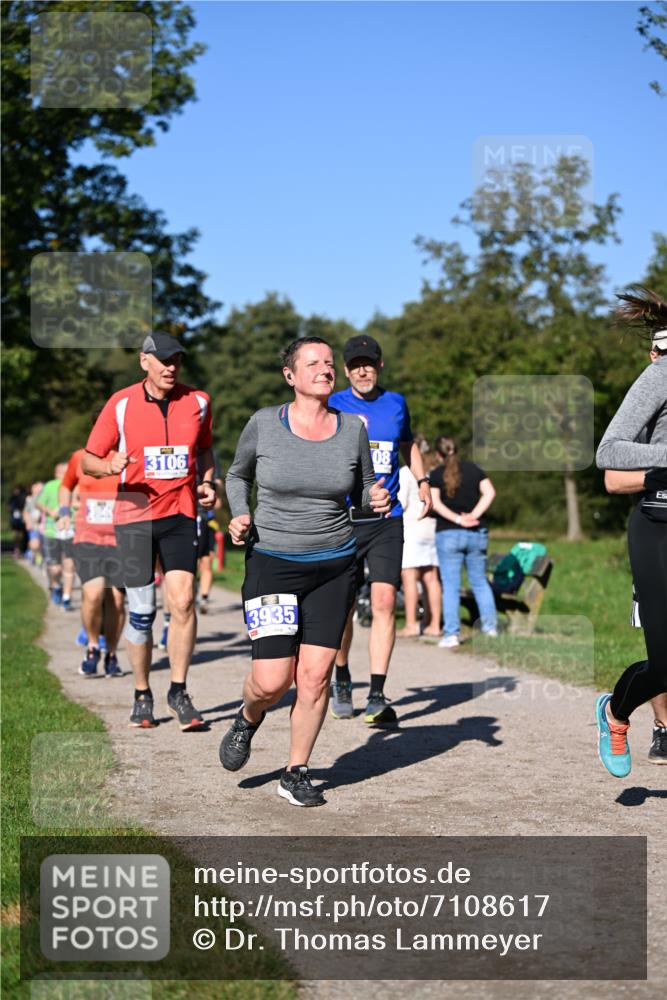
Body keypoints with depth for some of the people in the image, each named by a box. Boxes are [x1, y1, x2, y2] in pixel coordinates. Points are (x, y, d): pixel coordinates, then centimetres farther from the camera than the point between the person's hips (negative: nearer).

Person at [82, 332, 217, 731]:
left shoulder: (198, 402, 5)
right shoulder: (121, 404, -1)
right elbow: (88, 460, 2)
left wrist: (206, 483, 3)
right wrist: (109, 466, -20)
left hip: (181, 513, 1)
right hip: (135, 514, -1)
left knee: (184, 600, -13)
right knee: (141, 610, 1)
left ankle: (179, 691, 2)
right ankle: (142, 695, 18)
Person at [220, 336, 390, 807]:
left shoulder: (353, 429, 0)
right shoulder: (264, 424, -5)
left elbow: (365, 488, 13)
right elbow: (238, 475, 12)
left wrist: (377, 500, -10)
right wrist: (240, 516, -5)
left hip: (334, 565, 2)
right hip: (272, 562, -2)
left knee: (316, 676, -1)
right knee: (271, 681, -7)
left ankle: (296, 773, 18)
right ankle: (248, 718, 30)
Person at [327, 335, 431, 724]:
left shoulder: (396, 403, 10)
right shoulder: (333, 407, 0)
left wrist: (422, 481, 14)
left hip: (387, 520, 2)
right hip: (343, 520, -1)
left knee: (384, 601, -10)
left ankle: (377, 695, -9)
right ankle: (342, 681, 29)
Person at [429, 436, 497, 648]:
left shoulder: (436, 474, -1)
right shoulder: (474, 469, 7)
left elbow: (435, 503, -13)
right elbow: (489, 492, -5)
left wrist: (458, 519, -15)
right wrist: (474, 515, -10)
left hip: (448, 534, -3)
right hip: (477, 533, 3)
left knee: (450, 585, 0)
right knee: (480, 581, 15)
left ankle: (452, 634, -3)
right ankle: (490, 626, 17)